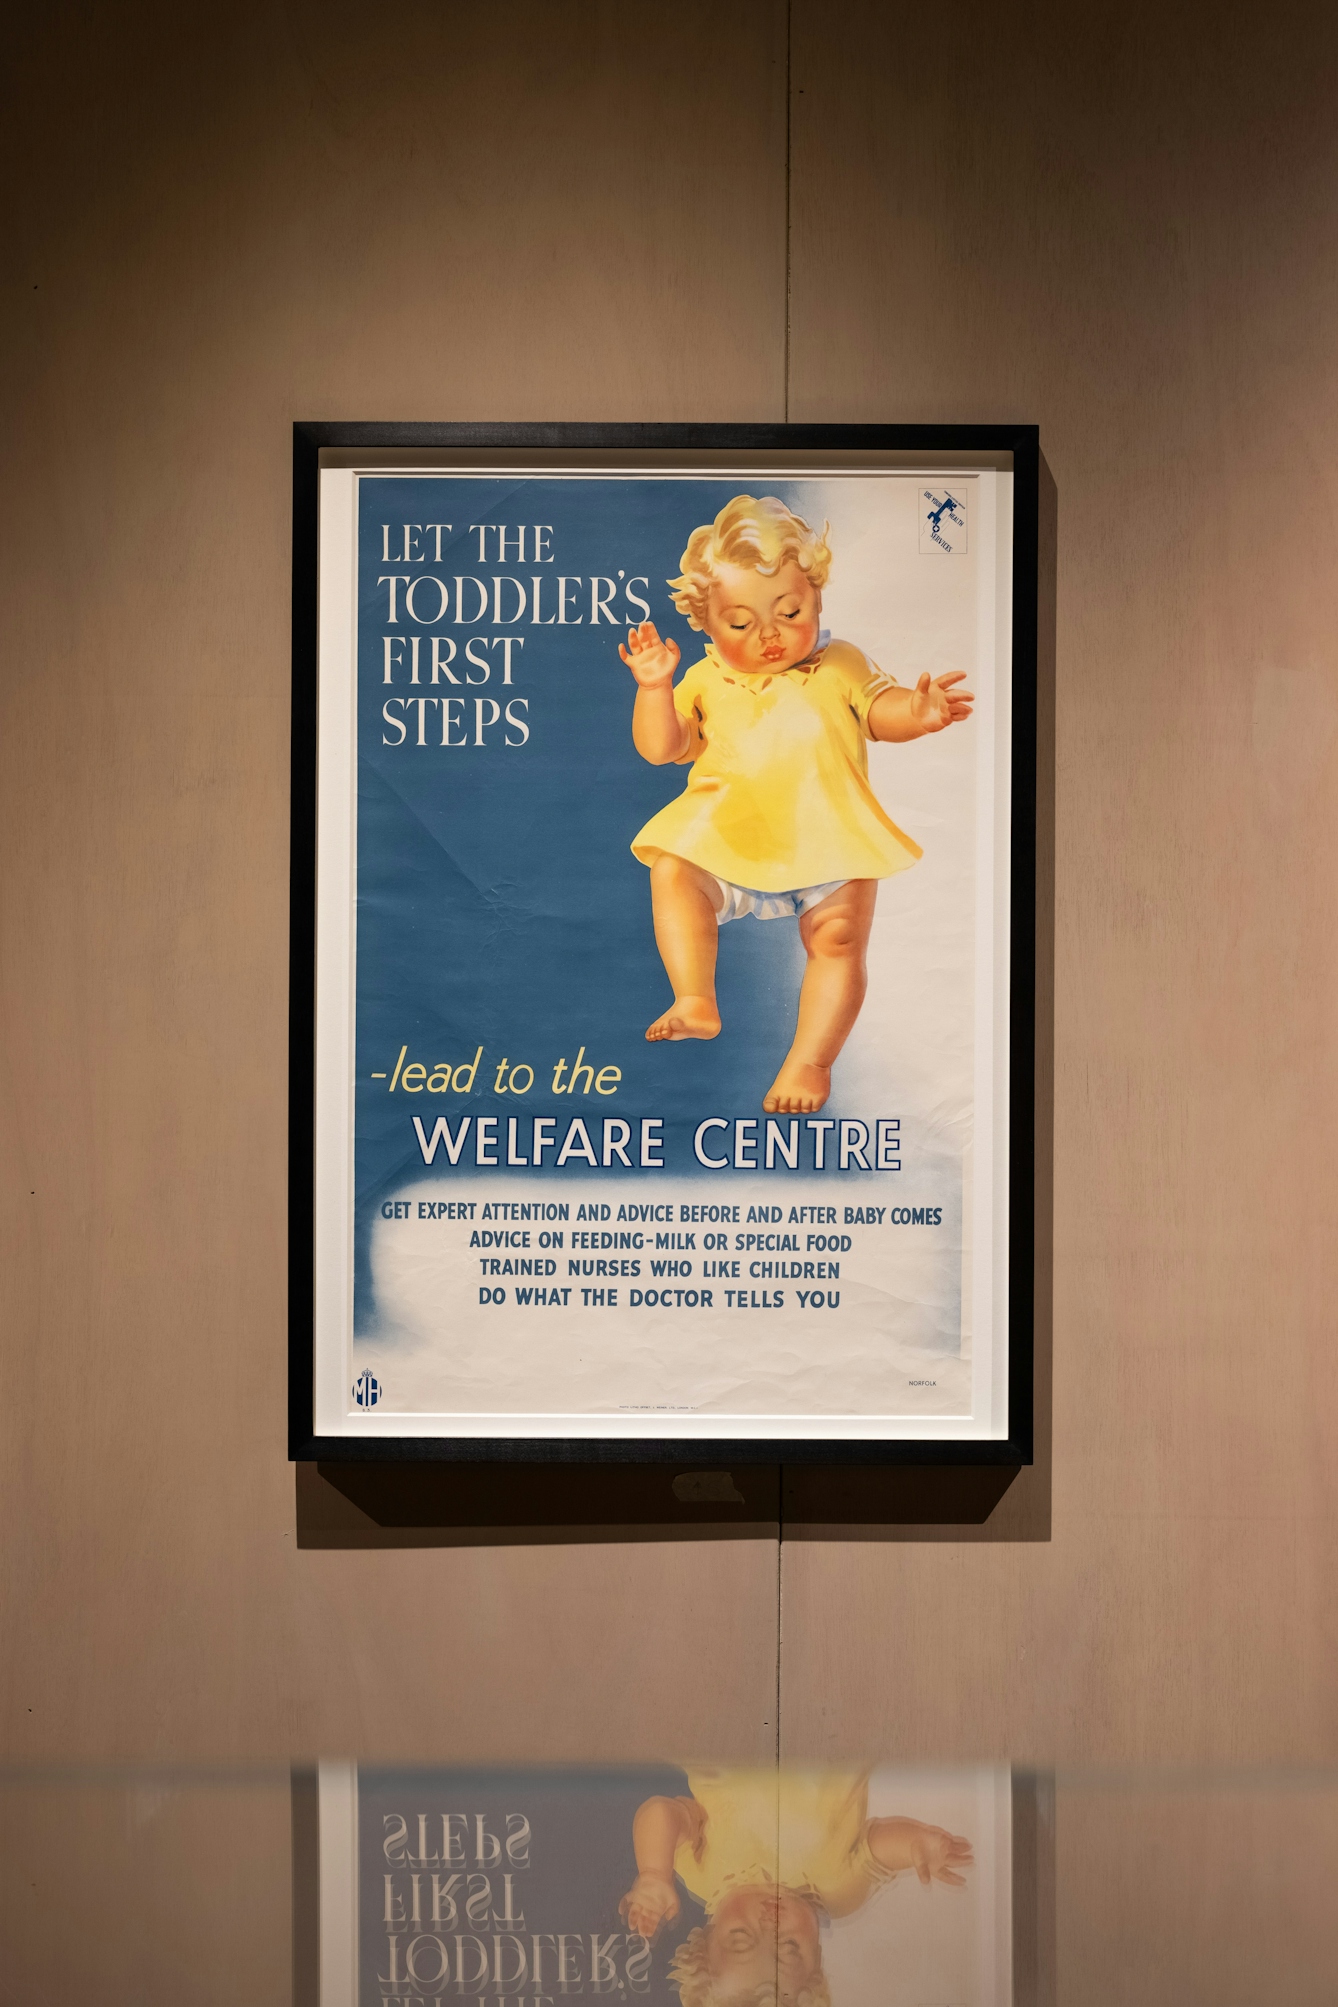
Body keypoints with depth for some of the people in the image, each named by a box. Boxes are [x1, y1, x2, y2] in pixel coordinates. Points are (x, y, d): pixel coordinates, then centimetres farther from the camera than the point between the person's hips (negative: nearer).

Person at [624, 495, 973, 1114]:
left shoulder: (840, 666, 10)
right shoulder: (706, 681, 11)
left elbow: (881, 712, 7)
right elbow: (659, 748, 6)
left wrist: (917, 713, -17)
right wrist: (655, 686, -10)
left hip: (828, 843, -1)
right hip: (728, 846, 1)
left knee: (840, 938, -19)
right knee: (671, 875, -25)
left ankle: (809, 1061, -10)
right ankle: (695, 1003, -24)